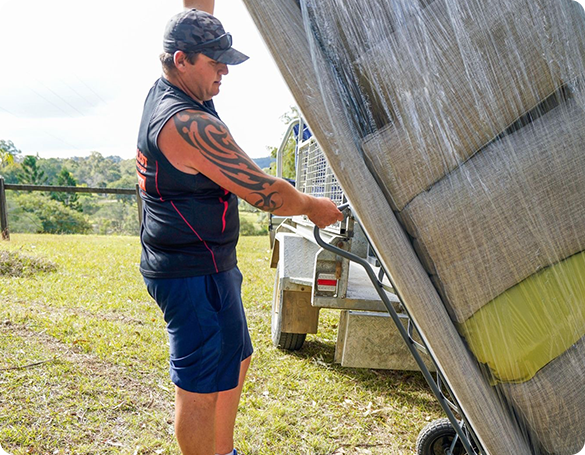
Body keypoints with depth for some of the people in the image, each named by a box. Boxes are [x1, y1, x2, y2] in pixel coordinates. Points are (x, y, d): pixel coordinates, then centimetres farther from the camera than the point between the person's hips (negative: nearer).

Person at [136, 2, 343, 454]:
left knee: (235, 360, 22)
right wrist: (314, 207, -3)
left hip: (206, 266, 11)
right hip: (195, 274, -11)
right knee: (201, 386, 2)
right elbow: (264, 192, -19)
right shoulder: (189, 124, -23)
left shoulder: (165, 94, 5)